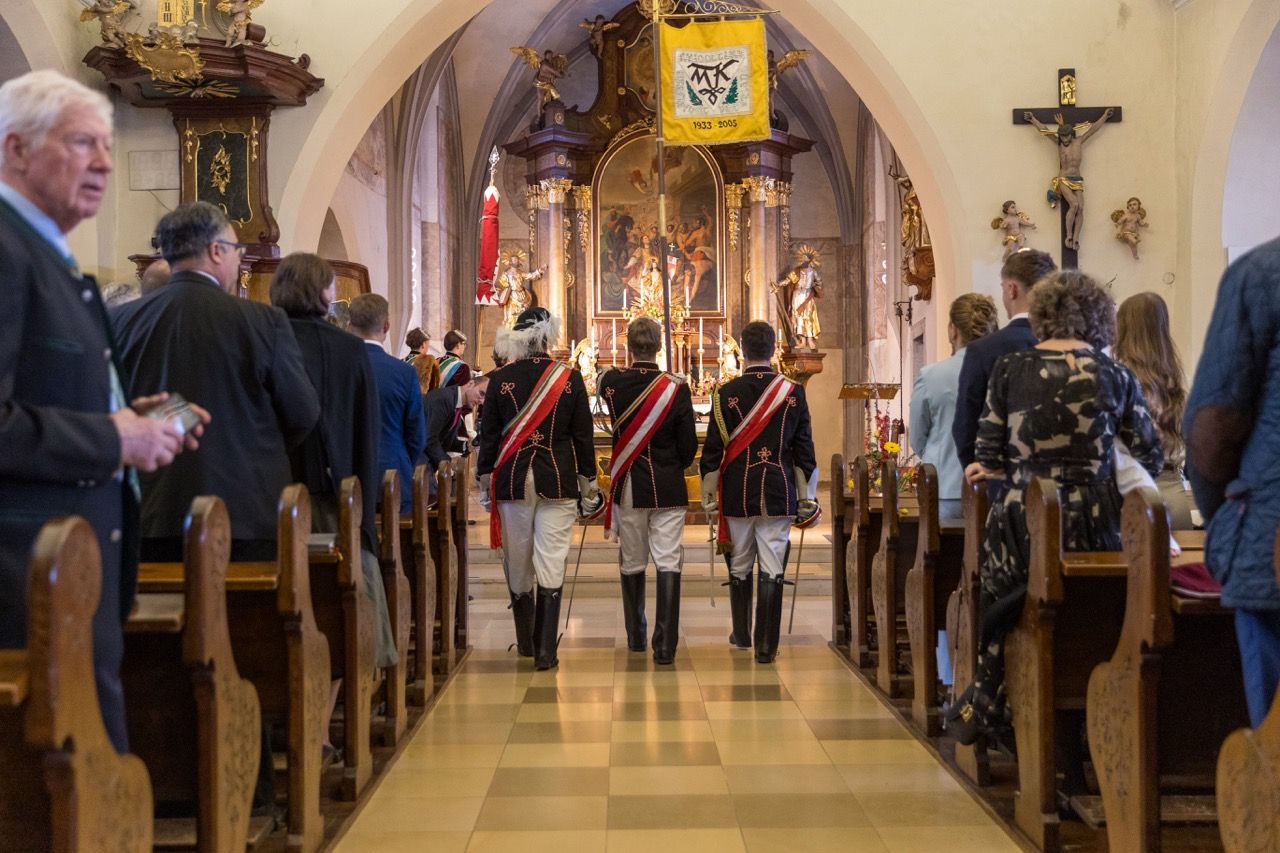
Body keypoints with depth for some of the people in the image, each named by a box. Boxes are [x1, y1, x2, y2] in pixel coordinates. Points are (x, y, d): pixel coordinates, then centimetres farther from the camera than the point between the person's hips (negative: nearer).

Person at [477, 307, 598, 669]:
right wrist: (588, 486, 10)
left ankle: (525, 640, 28)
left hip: (512, 480, 1)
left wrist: (485, 483, 11)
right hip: (557, 481, -1)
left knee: (517, 562, 14)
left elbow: (488, 434, 2)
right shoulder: (570, 378, -2)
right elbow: (583, 435, 1)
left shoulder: (500, 378, -1)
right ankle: (545, 650, -2)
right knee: (551, 565, 0)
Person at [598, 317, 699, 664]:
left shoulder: (611, 383, -6)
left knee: (631, 564, 14)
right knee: (668, 564, -1)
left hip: (628, 488, 2)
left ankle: (635, 636, 26)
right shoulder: (676, 389, -11)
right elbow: (689, 447, -5)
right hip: (667, 489, -2)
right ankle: (665, 645, -7)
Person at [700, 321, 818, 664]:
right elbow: (804, 449, 2)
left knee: (740, 565, 15)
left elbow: (713, 449, -1)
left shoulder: (726, 393, -3)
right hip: (779, 493, 0)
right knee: (772, 569, 1)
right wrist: (806, 498, 9)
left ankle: (742, 634, 29)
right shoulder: (793, 392, 0)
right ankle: (766, 646, -1)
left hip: (738, 493, 0)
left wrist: (708, 495, 8)